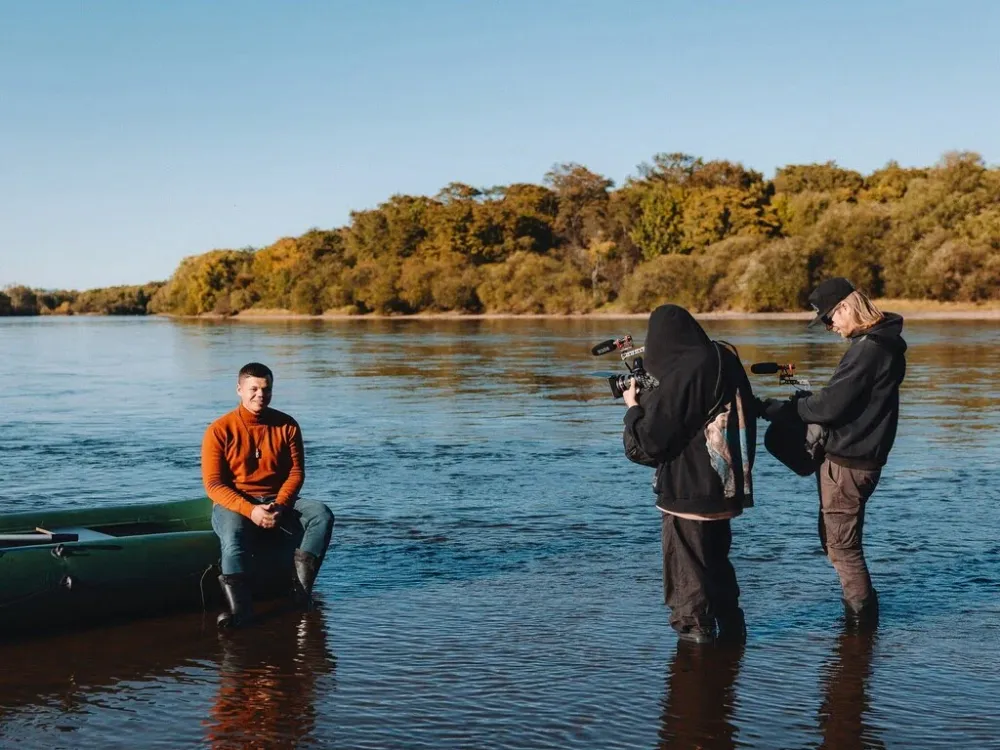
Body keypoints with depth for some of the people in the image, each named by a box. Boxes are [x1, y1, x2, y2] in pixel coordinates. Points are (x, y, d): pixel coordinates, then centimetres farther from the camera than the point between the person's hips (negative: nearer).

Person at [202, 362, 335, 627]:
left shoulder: (287, 426, 4)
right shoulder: (219, 430, -6)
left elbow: (296, 472, 1)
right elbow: (213, 484, -10)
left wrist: (279, 506, -18)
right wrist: (250, 510, -25)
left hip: (279, 502, 3)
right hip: (233, 505, -3)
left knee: (322, 514, -23)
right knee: (233, 532, -37)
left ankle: (301, 588, -32)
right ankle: (239, 607, -51)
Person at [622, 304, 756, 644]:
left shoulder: (679, 377, -22)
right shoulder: (726, 362, 2)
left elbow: (648, 442, -17)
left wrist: (634, 407, 1)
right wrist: (651, 401, 15)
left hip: (688, 492, -8)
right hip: (724, 487, 8)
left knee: (686, 570, 7)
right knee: (715, 561, 23)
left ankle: (694, 631, 14)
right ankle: (731, 628, 33)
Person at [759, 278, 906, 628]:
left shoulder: (868, 349, -20)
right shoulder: (880, 342, 12)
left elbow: (830, 406, -22)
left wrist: (778, 408, -13)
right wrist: (804, 399, 7)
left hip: (847, 463, -10)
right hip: (853, 457, 10)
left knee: (841, 545, -1)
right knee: (833, 540, 19)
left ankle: (862, 621, 9)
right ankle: (863, 612, 28)